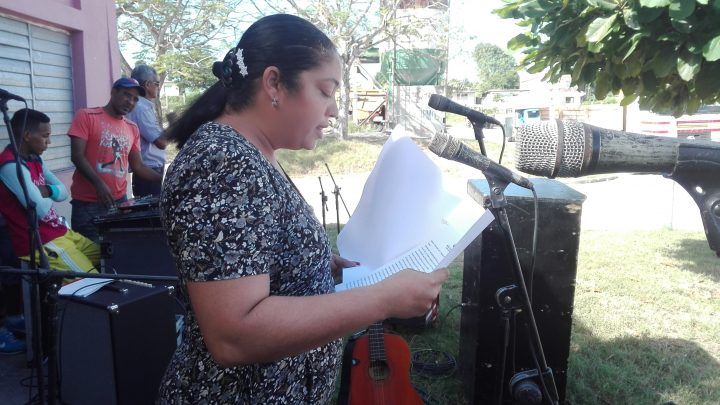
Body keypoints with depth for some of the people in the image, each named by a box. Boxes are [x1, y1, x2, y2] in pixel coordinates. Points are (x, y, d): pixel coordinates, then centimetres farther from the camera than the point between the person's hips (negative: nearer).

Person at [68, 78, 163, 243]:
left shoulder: (132, 128, 12)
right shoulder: (87, 116, -3)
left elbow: (138, 166, 13)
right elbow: (77, 156, -10)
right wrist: (99, 184, -24)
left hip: (120, 200, 5)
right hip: (88, 203, -4)